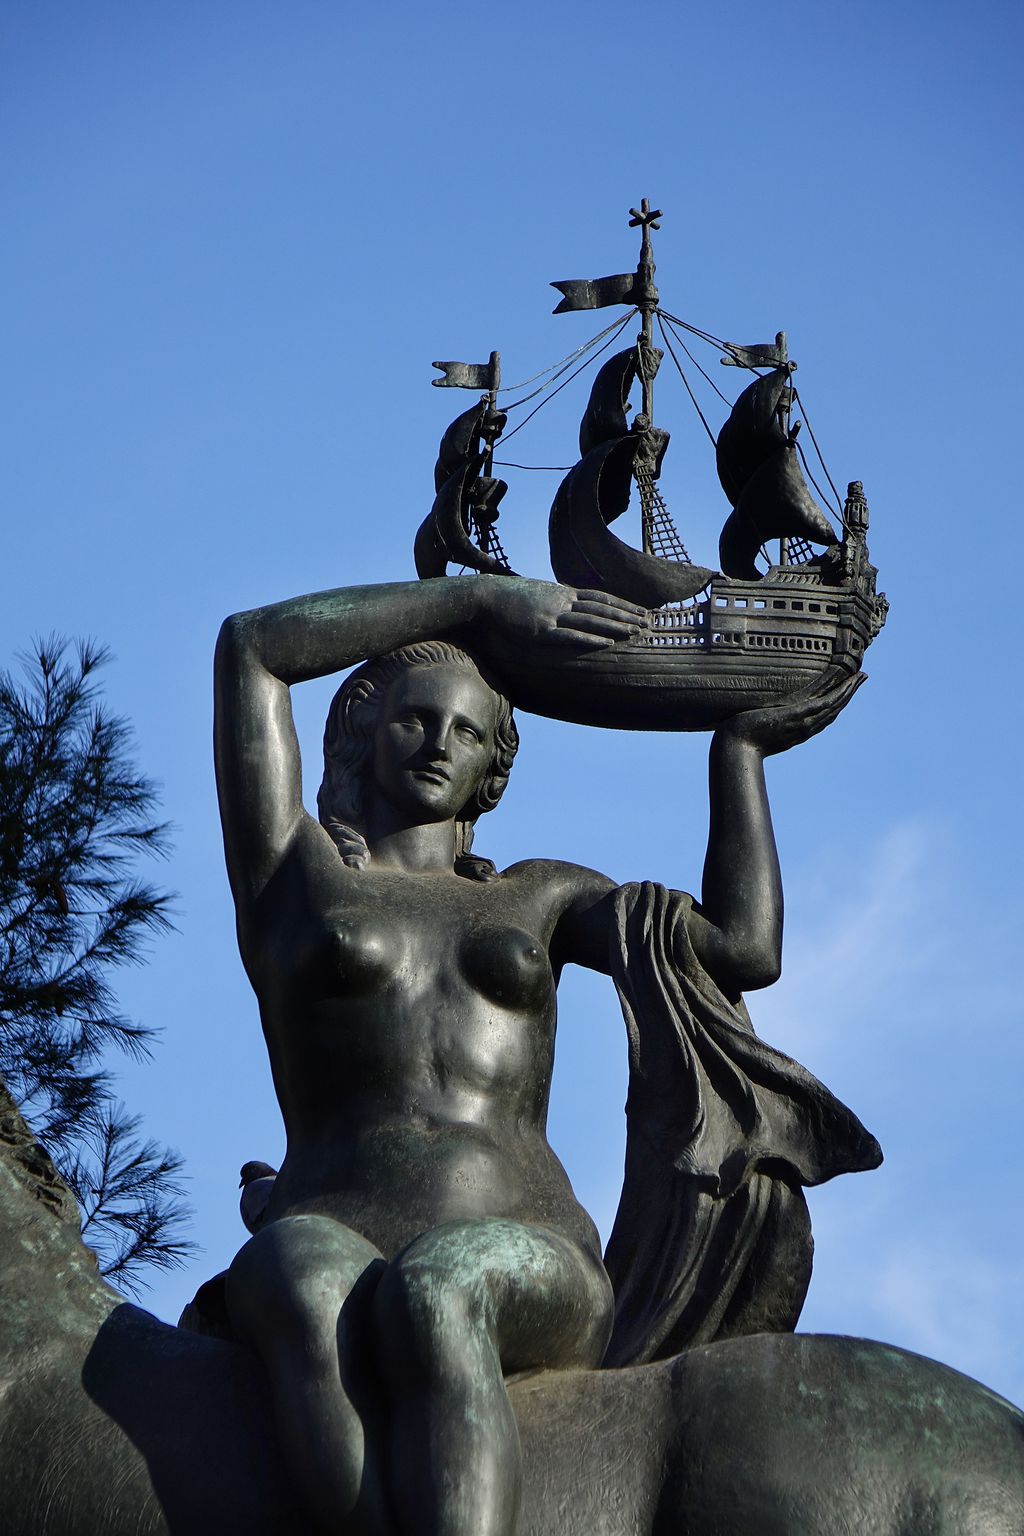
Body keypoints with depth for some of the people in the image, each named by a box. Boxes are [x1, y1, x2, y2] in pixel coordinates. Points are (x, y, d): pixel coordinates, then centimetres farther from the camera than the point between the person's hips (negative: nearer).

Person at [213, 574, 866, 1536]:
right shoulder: (292, 871, 21)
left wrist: (739, 749, 27)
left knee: (431, 1297, -39)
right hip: (324, 1246, -1)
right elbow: (251, 647, 15)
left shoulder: (538, 900, 27)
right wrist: (483, 603, 16)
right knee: (308, 1293, -41)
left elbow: (744, 951, 16)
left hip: (528, 1275, 1)